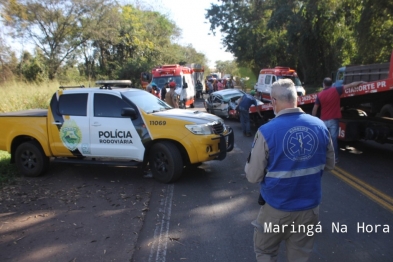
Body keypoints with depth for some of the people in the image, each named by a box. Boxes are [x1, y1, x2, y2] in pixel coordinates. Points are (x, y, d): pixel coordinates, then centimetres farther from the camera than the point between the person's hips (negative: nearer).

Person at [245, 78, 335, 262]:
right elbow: (329, 165, 6)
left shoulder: (267, 131, -21)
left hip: (277, 208, -3)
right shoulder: (319, 126, -7)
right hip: (309, 207, 4)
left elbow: (253, 176, -16)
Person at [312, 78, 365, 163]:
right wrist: (361, 82, 11)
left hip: (323, 120, 2)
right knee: (333, 139, 1)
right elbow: (350, 85, -1)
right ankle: (335, 158, 4)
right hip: (333, 120, -1)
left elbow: (315, 108, 1)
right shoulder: (336, 90, -5)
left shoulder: (320, 94, 0)